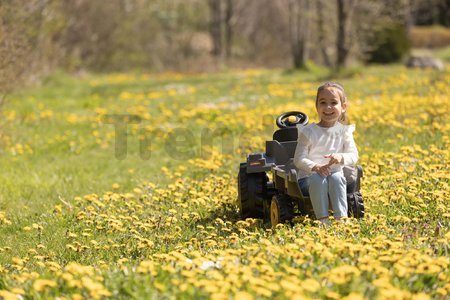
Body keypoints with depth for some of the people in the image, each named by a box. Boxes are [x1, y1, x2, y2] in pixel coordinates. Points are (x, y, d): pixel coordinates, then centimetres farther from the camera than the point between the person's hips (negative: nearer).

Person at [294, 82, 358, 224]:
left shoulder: (344, 131, 5)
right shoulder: (308, 132, -2)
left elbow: (354, 156, -3)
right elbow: (299, 159, -8)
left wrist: (341, 157, -26)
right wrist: (315, 167, -28)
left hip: (335, 174, 2)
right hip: (308, 177, -2)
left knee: (336, 178, -33)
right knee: (318, 179, -35)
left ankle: (341, 218, -41)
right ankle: (322, 219, -39)